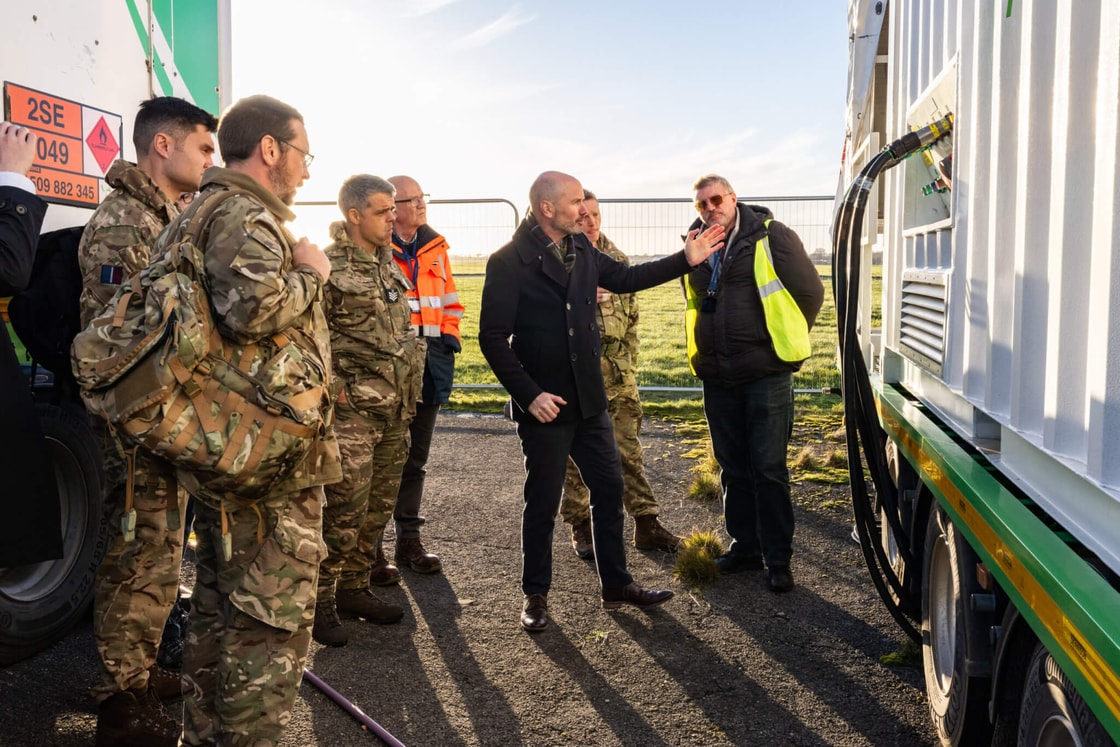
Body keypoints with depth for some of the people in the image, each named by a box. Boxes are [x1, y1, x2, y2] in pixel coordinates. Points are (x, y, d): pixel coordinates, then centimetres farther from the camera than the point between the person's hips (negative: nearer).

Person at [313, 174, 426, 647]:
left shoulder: (387, 263, 14)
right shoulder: (328, 267, -11)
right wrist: (335, 388, -15)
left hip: (395, 411, 8)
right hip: (354, 410, -8)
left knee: (379, 506, 13)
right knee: (346, 508, -6)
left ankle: (354, 588, 27)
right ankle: (320, 601, 10)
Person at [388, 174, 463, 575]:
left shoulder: (435, 247, 13)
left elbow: (449, 299, 21)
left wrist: (449, 336, 8)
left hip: (429, 363, 6)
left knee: (414, 458, 13)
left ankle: (408, 540, 23)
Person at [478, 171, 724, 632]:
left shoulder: (581, 250, 6)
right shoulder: (509, 261, -13)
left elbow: (626, 278, 21)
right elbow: (493, 338, -15)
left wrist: (686, 260, 16)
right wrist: (529, 395, -20)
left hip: (588, 399, 6)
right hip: (545, 404, -6)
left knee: (609, 489, 12)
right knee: (543, 503, 6)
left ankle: (617, 585, 27)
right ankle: (535, 595, 24)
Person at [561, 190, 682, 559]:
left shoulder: (617, 259, 8)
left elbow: (631, 316, 12)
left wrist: (630, 365, 9)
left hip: (617, 376, 3)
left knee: (629, 450, 7)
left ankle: (647, 523, 16)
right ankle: (580, 527, 21)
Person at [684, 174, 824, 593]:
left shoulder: (770, 236, -6)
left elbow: (810, 291, -1)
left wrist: (784, 342, 5)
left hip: (765, 374, -5)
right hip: (717, 377, 6)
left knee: (769, 469, -2)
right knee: (733, 468, 13)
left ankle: (778, 560, 9)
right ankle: (744, 548, 26)